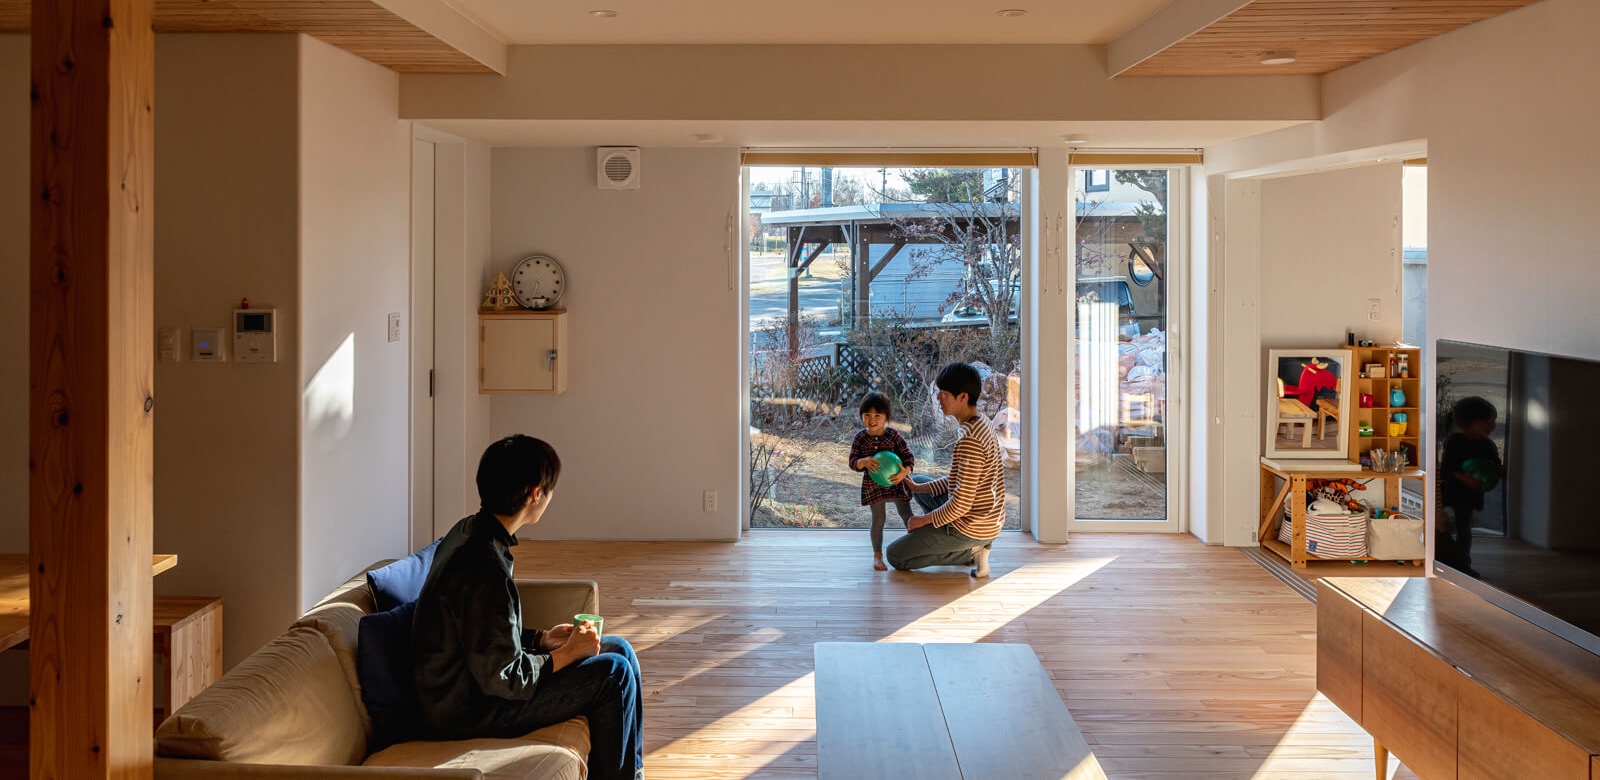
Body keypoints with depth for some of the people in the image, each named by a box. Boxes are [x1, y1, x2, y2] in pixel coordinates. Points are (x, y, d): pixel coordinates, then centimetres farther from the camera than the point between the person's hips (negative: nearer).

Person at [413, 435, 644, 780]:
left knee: (620, 649, 11)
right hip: (468, 712, -10)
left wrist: (543, 638, 5)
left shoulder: (467, 532, 2)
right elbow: (501, 678, -26)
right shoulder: (483, 567, -29)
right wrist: (568, 653, -13)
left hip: (471, 678, 10)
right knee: (613, 673, -11)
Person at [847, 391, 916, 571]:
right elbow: (852, 462, -5)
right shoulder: (860, 437, -6)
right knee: (878, 520, 6)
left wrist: (905, 471, -27)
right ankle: (877, 555, 19)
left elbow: (908, 456, -7)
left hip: (896, 483, 0)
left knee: (907, 516, 2)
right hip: (873, 486, 0)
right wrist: (864, 462, -28)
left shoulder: (894, 436, -9)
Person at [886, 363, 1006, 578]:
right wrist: (918, 487, 8)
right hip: (990, 519, 9)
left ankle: (969, 553, -1)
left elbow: (961, 504, -25)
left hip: (971, 527, -9)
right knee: (919, 480, 28)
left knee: (895, 556, 2)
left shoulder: (969, 440, -27)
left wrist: (924, 519, -10)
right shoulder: (980, 425, 4)